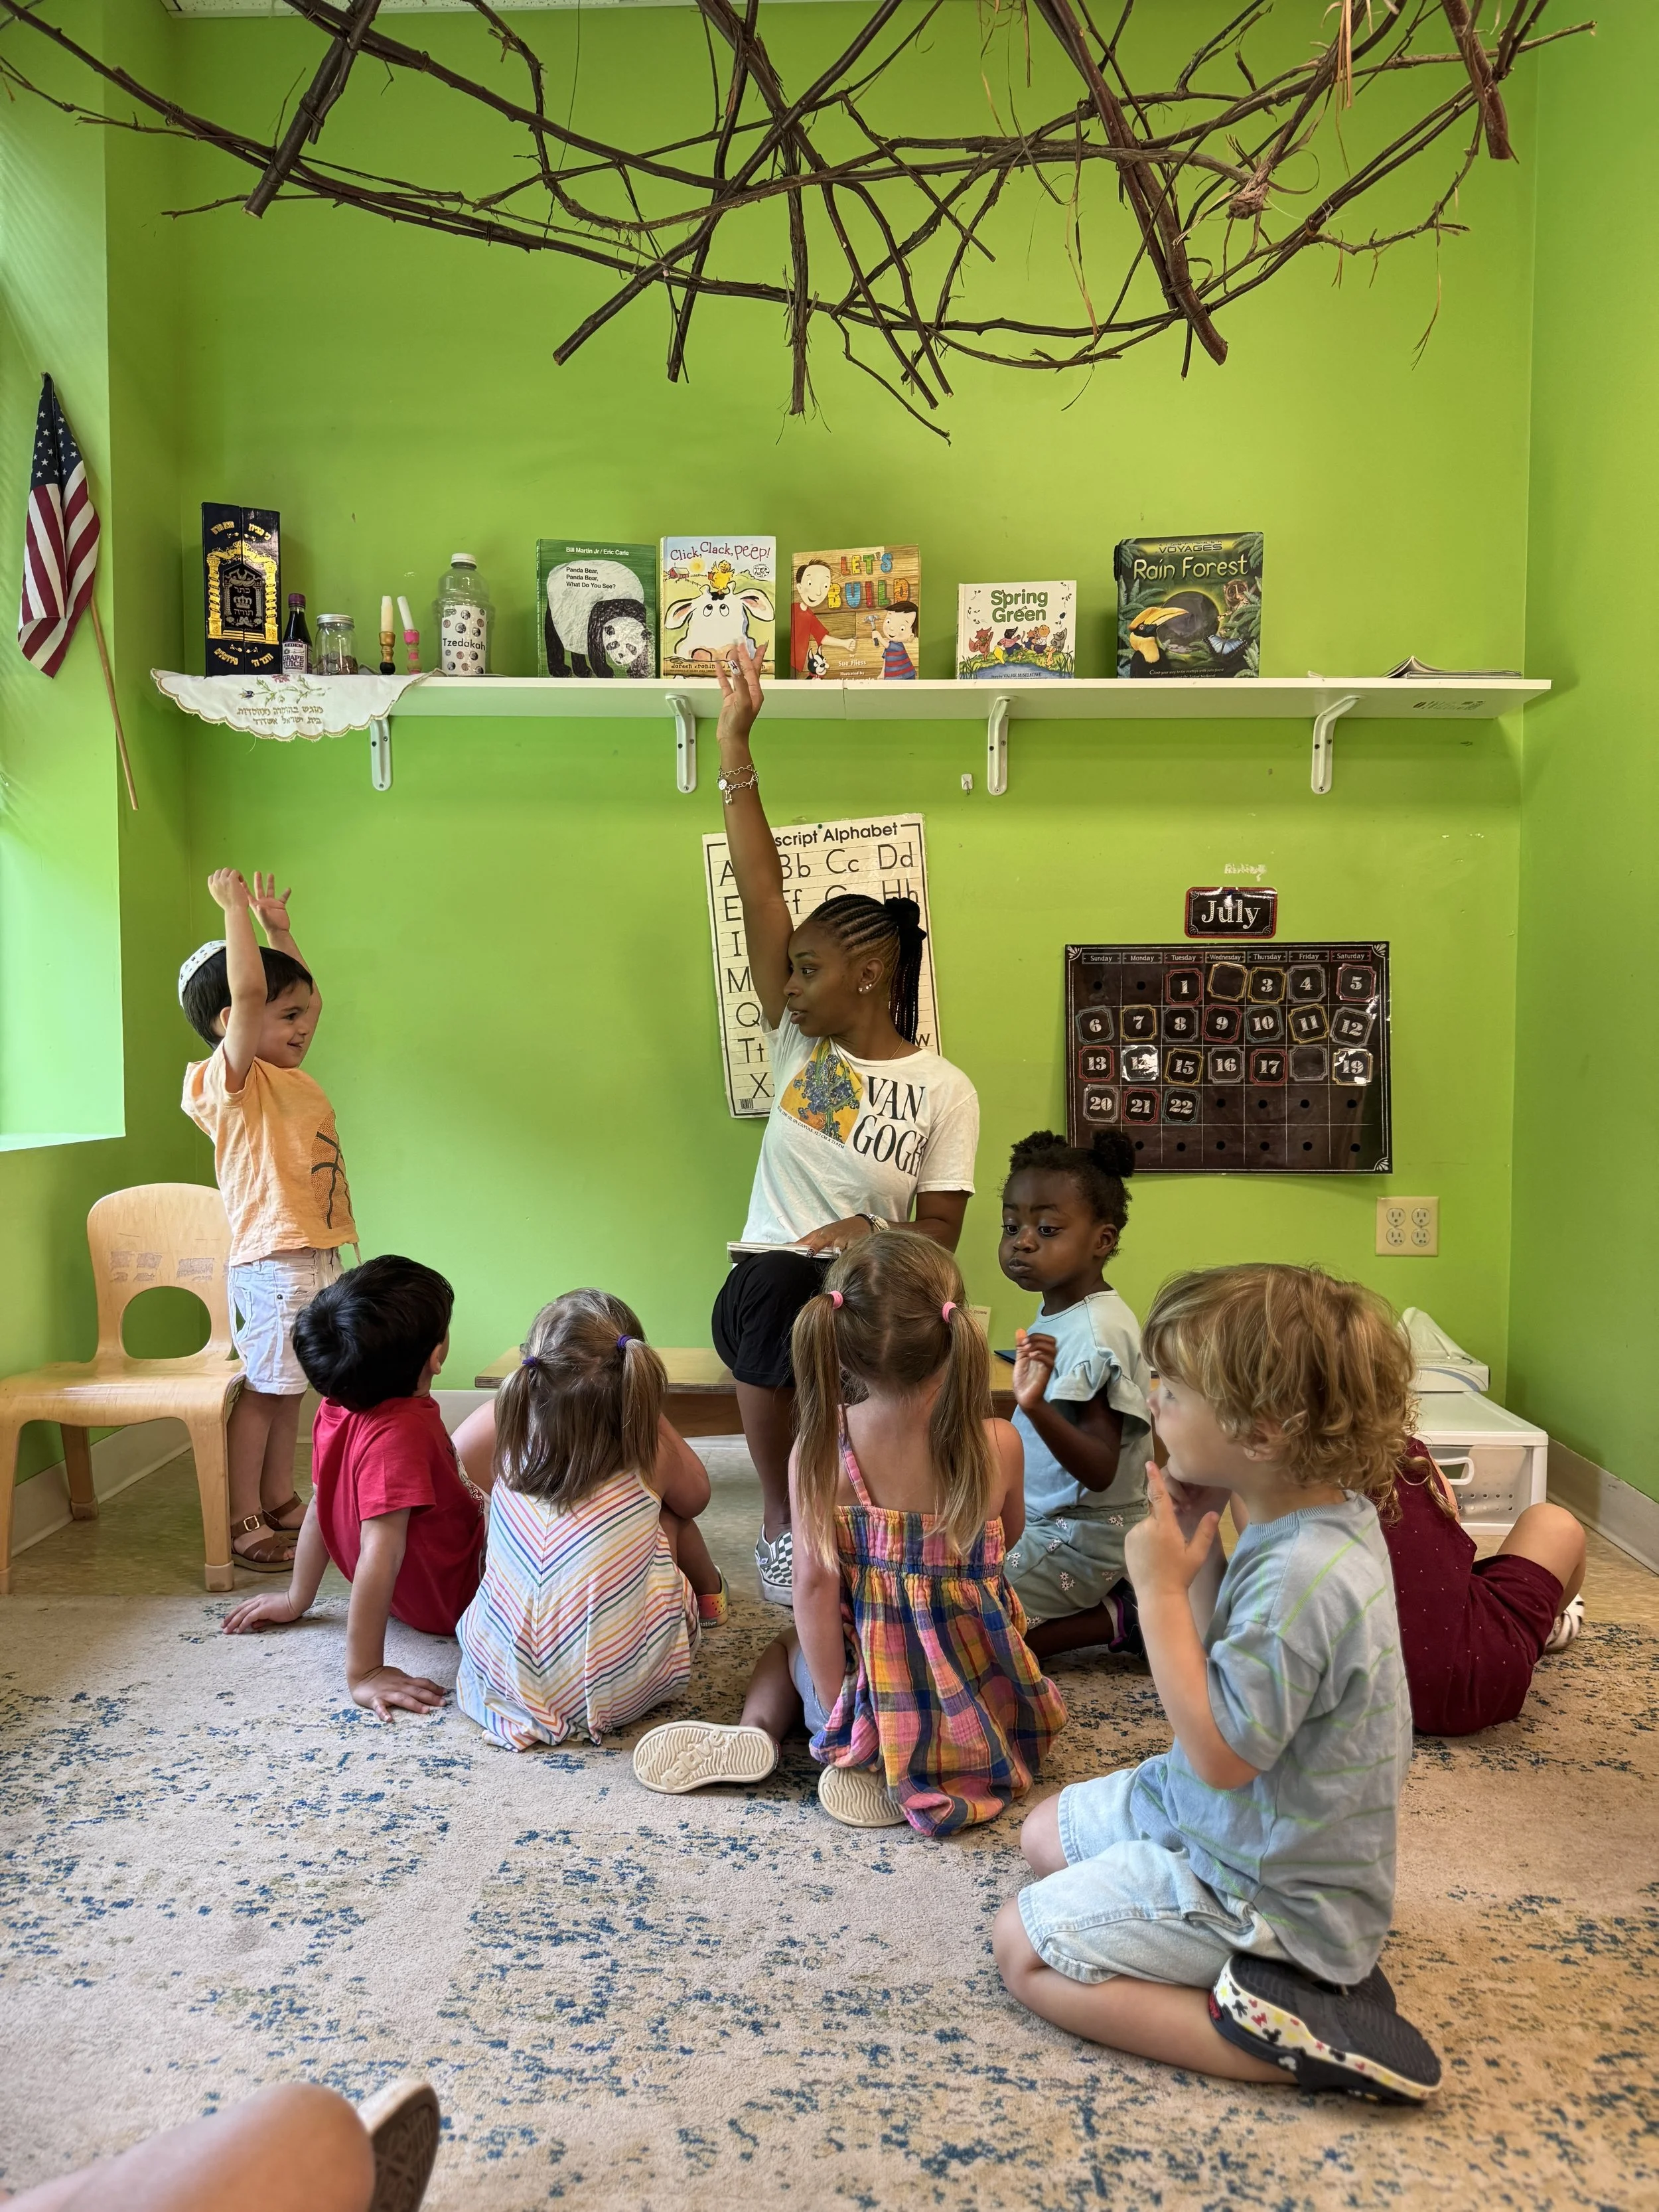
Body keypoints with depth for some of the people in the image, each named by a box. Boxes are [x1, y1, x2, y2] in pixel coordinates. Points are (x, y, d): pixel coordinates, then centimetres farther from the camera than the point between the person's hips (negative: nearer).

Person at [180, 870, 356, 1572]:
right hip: (274, 1261, -9)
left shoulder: (290, 1076, 13)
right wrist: (234, 907, -21)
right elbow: (247, 992, -28)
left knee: (290, 1386, 17)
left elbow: (305, 994, 28)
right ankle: (244, 1523, 9)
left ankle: (281, 1502, 29)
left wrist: (278, 927, 22)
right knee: (263, 1388, -1)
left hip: (316, 1256, 9)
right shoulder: (233, 1079, -12)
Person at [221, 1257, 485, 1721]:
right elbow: (379, 1554, -40)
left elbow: (320, 1505, 0)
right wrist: (363, 1673, -37)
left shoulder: (338, 1408, -11)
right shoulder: (400, 1434, -37)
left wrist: (297, 1599, 10)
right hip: (460, 1594, -9)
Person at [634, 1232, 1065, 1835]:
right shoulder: (999, 1445, -16)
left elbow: (814, 1585, -17)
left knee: (791, 1645, 35)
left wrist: (835, 1710, -7)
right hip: (980, 1711, -1)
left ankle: (752, 1734, 5)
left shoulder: (820, 1450, -18)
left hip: (870, 1704, 2)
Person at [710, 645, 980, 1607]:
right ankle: (779, 1510, -8)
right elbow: (762, 893, -2)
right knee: (769, 1288, -29)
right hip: (774, 1282, 2)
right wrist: (735, 746, -6)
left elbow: (939, 1229, 0)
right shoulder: (798, 1045, 5)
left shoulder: (945, 1090, 0)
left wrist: (868, 1233, -21)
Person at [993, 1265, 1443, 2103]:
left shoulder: (1301, 1577, -34)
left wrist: (1162, 1591, -27)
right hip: (1229, 1817, 10)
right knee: (1046, 1834, 22)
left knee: (1023, 1948, -4)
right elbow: (1230, 1673, 7)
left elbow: (1220, 1753, -29)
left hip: (1255, 1884, -10)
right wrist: (1188, 1552, -7)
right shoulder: (1322, 1518, -3)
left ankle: (1277, 2036, -8)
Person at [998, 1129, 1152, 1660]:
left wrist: (1037, 1408, -43)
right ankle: (1113, 1602, 13)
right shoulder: (1060, 1311, 4)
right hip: (1045, 1522, 10)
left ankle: (1114, 1619, -3)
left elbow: (1101, 1471, -30)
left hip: (1078, 1541, -10)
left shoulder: (1096, 1334, -24)